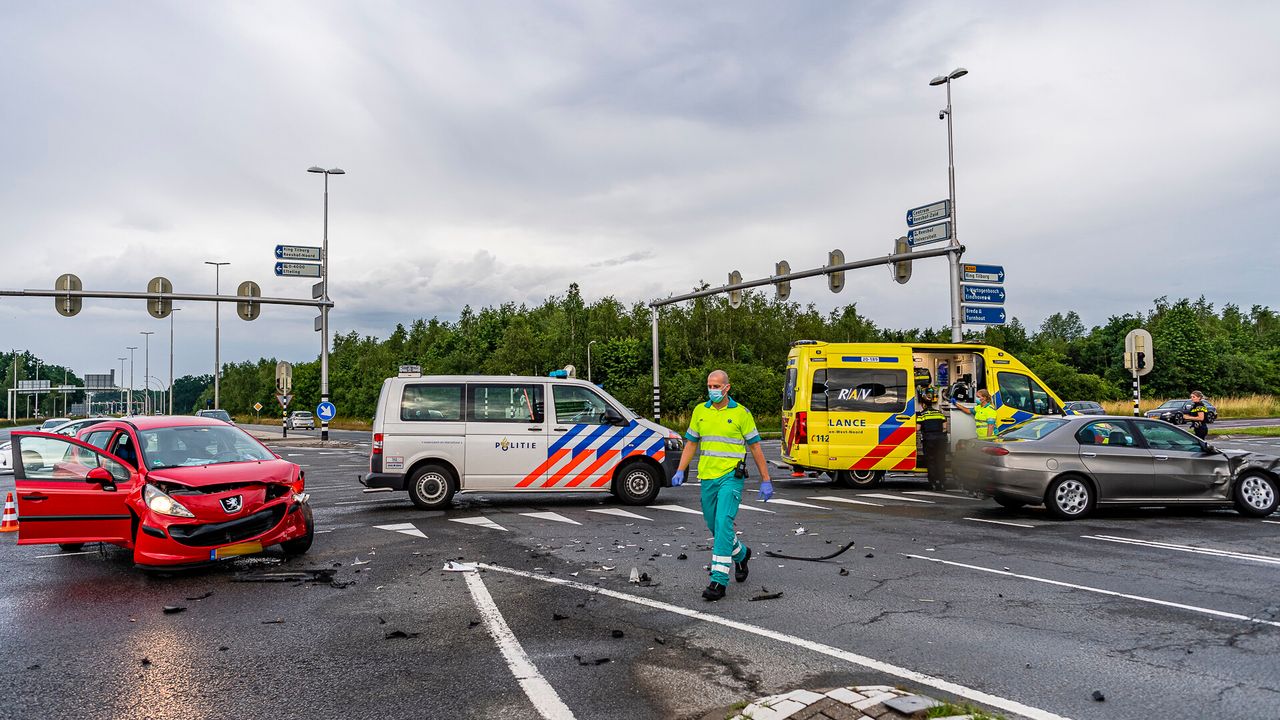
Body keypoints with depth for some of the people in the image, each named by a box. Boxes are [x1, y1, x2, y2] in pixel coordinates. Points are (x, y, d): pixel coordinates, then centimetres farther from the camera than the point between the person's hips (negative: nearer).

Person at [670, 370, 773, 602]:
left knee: (723, 523, -17)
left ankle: (719, 581, -16)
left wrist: (765, 481, 0)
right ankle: (741, 554, 43)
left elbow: (755, 447, 1)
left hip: (731, 476, -5)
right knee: (713, 525, 14)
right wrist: (680, 471, 1)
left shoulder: (741, 413, -3)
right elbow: (691, 443, 14)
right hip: (707, 477, 5)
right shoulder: (700, 411, 8)